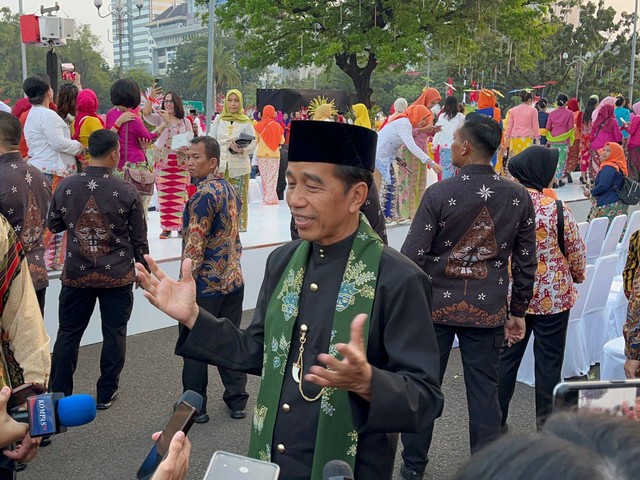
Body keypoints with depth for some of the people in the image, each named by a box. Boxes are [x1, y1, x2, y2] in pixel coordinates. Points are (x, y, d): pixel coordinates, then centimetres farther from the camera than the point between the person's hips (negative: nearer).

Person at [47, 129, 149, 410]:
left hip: (76, 274, 2)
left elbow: (53, 225, 9)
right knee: (114, 334, 11)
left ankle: (58, 394, 20)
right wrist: (143, 268, 10)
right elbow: (139, 237, -4)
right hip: (117, 275, -2)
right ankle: (106, 394, 20)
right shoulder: (127, 192, -11)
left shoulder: (66, 187, -5)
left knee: (68, 334, 13)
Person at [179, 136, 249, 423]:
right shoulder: (229, 189, 9)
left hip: (205, 284, -8)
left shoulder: (204, 195, -18)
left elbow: (194, 245, -21)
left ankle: (195, 406, 16)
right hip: (233, 279, 8)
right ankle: (237, 399, 24)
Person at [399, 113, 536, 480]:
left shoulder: (439, 194, -12)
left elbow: (413, 256, -12)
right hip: (488, 311, 2)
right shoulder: (519, 197, -3)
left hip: (435, 305, -1)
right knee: (485, 392, 11)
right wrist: (518, 311, 12)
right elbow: (526, 263, 2)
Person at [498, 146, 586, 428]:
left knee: (506, 357, 13)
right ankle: (547, 423, 21)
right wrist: (578, 276, 16)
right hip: (553, 297, -3)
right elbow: (577, 252, -5)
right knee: (549, 360, 10)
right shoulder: (557, 210, -17)